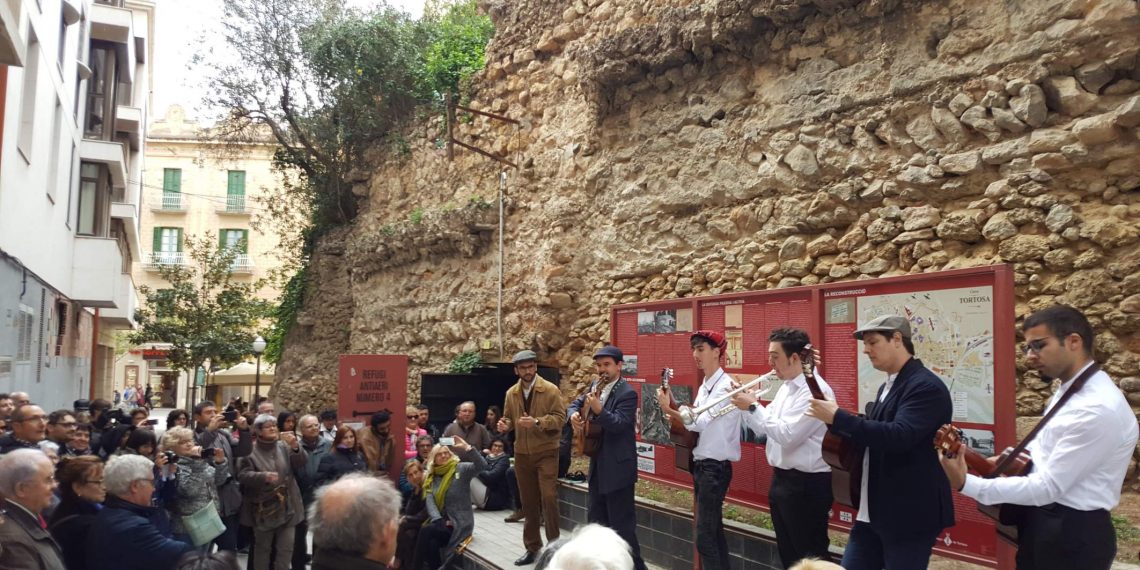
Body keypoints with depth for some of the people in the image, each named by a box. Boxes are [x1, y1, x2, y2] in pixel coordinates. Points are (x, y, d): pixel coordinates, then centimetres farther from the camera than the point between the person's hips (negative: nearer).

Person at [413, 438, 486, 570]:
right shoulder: (431, 476, 13)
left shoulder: (461, 469, 0)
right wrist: (438, 521, -15)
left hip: (460, 522, -4)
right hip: (440, 521, 4)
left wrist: (467, 447, -27)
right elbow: (429, 501, 1)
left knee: (426, 532, -27)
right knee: (432, 544, -30)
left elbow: (482, 465, -18)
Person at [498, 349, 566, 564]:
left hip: (546, 453, -4)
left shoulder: (551, 390, -8)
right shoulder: (511, 393, 6)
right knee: (528, 502, 10)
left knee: (549, 498, -10)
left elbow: (560, 418, -13)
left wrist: (537, 422, -26)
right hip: (522, 454, 4)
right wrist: (505, 425, -8)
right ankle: (532, 547, 21)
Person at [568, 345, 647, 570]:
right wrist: (574, 415, -7)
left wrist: (599, 410, -40)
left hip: (618, 467, -9)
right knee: (595, 519, 18)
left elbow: (619, 424, -25)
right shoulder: (595, 386, 9)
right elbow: (576, 404, 15)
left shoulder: (627, 394, -16)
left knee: (622, 523, -4)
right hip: (598, 465, 9)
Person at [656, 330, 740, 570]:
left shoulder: (725, 386, -15)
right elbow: (697, 421, 10)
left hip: (715, 466, -9)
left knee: (704, 536, -8)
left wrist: (669, 410, -20)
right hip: (701, 464, 9)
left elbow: (701, 422, -22)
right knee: (713, 529, 16)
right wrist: (676, 415, -6)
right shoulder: (704, 385, 13)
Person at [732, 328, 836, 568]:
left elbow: (787, 434, -26)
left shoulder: (815, 390, -20)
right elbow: (764, 429, 16)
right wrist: (745, 405, 1)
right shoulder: (786, 387, 12)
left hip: (806, 484, -10)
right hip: (781, 479, 10)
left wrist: (753, 406, -18)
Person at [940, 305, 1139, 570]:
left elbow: (1048, 488, -26)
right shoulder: (1068, 391, 7)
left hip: (1072, 535, -9)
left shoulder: (1098, 408, -25)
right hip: (1042, 524, 9)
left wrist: (966, 484, -27)